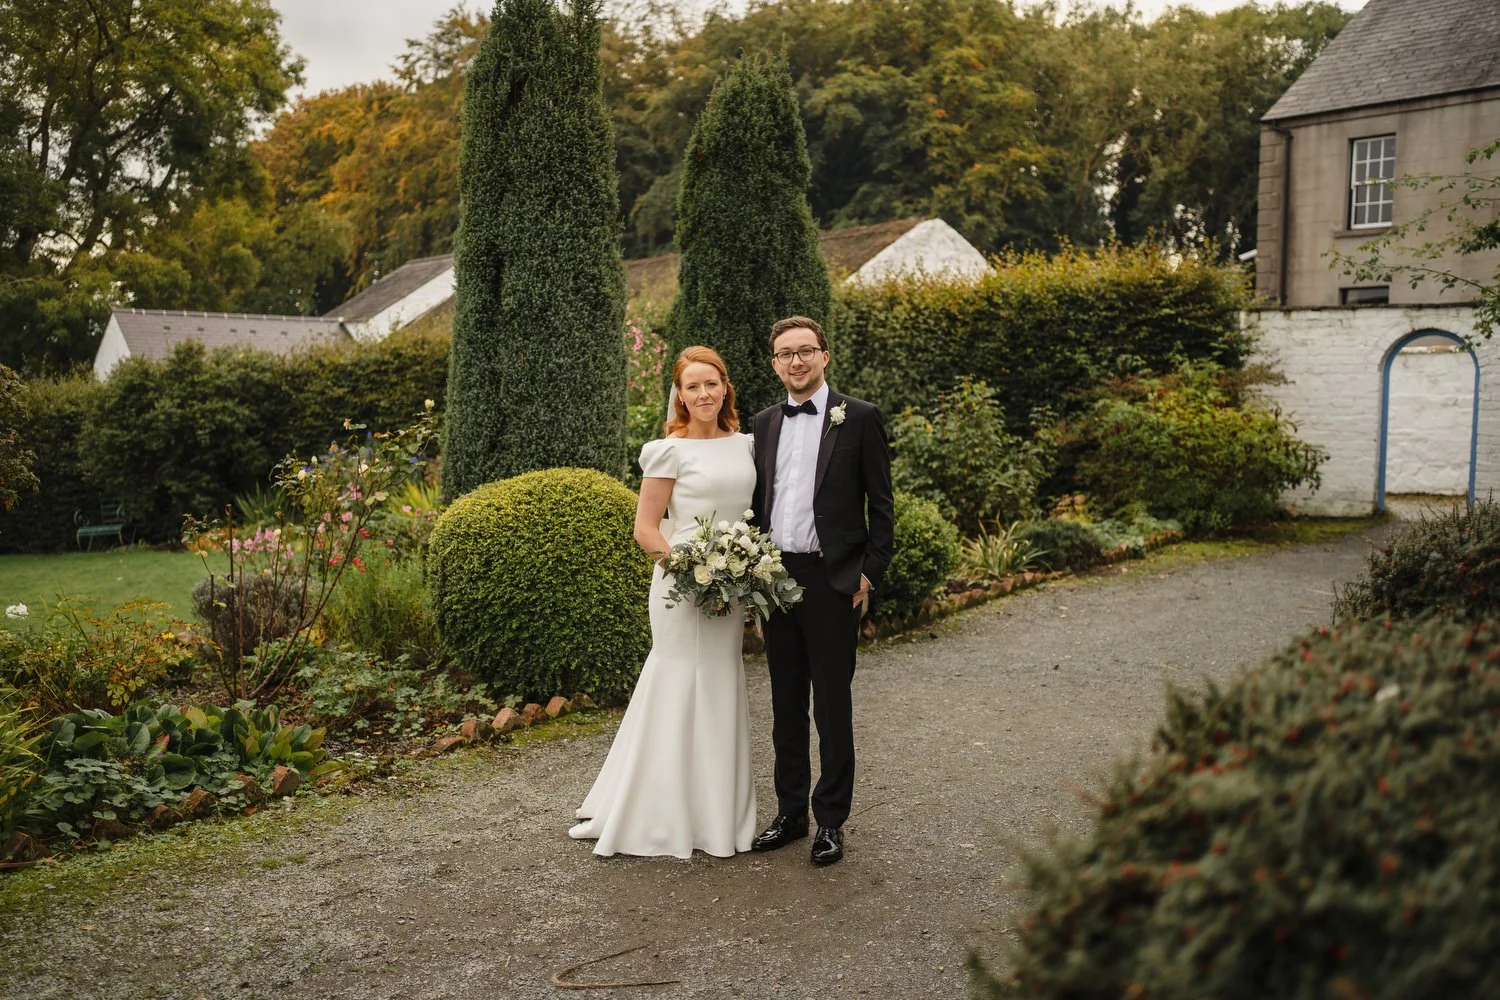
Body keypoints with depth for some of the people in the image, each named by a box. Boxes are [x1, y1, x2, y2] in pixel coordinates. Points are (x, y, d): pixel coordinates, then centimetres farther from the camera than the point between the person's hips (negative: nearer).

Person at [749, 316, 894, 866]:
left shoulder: (859, 418, -4)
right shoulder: (765, 423, 11)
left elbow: (881, 504, -3)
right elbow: (758, 500, 15)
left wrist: (869, 573, -8)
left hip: (832, 581, -5)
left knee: (832, 707, 4)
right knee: (786, 706, 13)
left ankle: (831, 820, 17)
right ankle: (790, 811, 26)